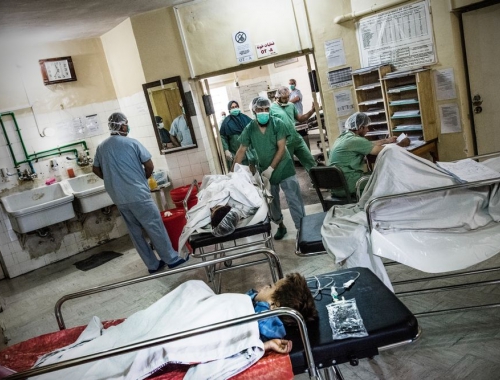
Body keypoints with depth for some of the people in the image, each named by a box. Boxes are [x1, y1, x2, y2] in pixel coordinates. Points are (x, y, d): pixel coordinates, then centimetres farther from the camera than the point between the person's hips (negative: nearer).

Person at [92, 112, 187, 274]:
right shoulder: (132, 143, -8)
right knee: (155, 227, 4)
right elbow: (149, 166, -6)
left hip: (119, 199, 6)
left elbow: (96, 170, 16)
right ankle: (172, 259, 12)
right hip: (138, 195, -5)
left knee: (136, 232, 11)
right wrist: (144, 178, 13)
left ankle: (152, 264, 19)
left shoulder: (101, 147, 7)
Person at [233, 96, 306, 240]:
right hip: (264, 171, 3)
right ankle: (280, 225, 35)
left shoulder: (277, 123, -14)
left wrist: (271, 169, -21)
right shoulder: (249, 129, -7)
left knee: (294, 201, -3)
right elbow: (241, 152, -3)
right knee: (272, 202, 16)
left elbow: (281, 148, -16)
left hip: (283, 168, -3)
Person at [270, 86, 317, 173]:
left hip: (297, 138, 6)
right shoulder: (272, 108, -9)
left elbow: (300, 119, 12)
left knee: (310, 161, 9)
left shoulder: (291, 105, 9)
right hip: (285, 142, -5)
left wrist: (312, 110, -1)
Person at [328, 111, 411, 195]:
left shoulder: (344, 137, 10)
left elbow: (368, 144, 27)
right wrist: (401, 144, 2)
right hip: (349, 184, -9)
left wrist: (386, 141, 34)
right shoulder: (355, 140, -18)